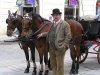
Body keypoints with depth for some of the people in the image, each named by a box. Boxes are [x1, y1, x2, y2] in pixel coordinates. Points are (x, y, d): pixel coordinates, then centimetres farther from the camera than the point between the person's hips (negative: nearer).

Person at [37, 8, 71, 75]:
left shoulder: (65, 24, -9)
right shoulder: (52, 23, 14)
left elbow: (68, 36, -11)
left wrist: (64, 46, -15)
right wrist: (42, 34, 19)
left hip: (59, 48, -7)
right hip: (51, 48, 8)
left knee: (59, 65, 1)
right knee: (53, 64, 17)